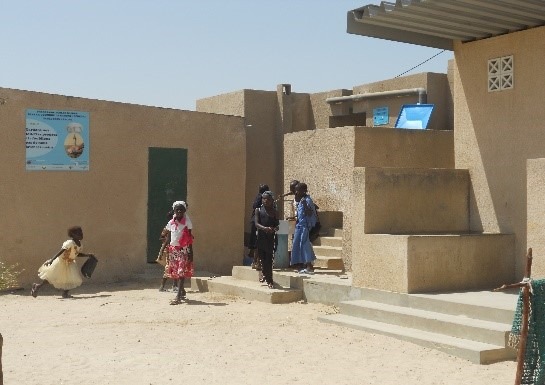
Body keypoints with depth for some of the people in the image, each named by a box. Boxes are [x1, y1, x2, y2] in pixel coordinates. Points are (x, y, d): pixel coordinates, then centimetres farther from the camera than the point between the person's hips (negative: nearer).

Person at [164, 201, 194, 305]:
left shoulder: (187, 222, -4)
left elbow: (190, 238, -3)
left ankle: (178, 296, -15)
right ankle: (182, 291, 30)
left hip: (183, 249, -4)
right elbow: (168, 237, 12)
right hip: (173, 249, 4)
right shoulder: (171, 222, 5)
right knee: (175, 272, 10)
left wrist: (191, 252, -7)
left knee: (181, 272, -10)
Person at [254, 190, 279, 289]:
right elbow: (256, 224, -5)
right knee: (262, 257, 7)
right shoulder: (258, 210, 6)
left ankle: (269, 279, 1)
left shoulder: (274, 211, 8)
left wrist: (274, 229, -16)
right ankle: (264, 274, 30)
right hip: (261, 236, 1)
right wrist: (265, 228, -24)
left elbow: (277, 224, 8)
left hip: (270, 237, -1)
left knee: (269, 258, -4)